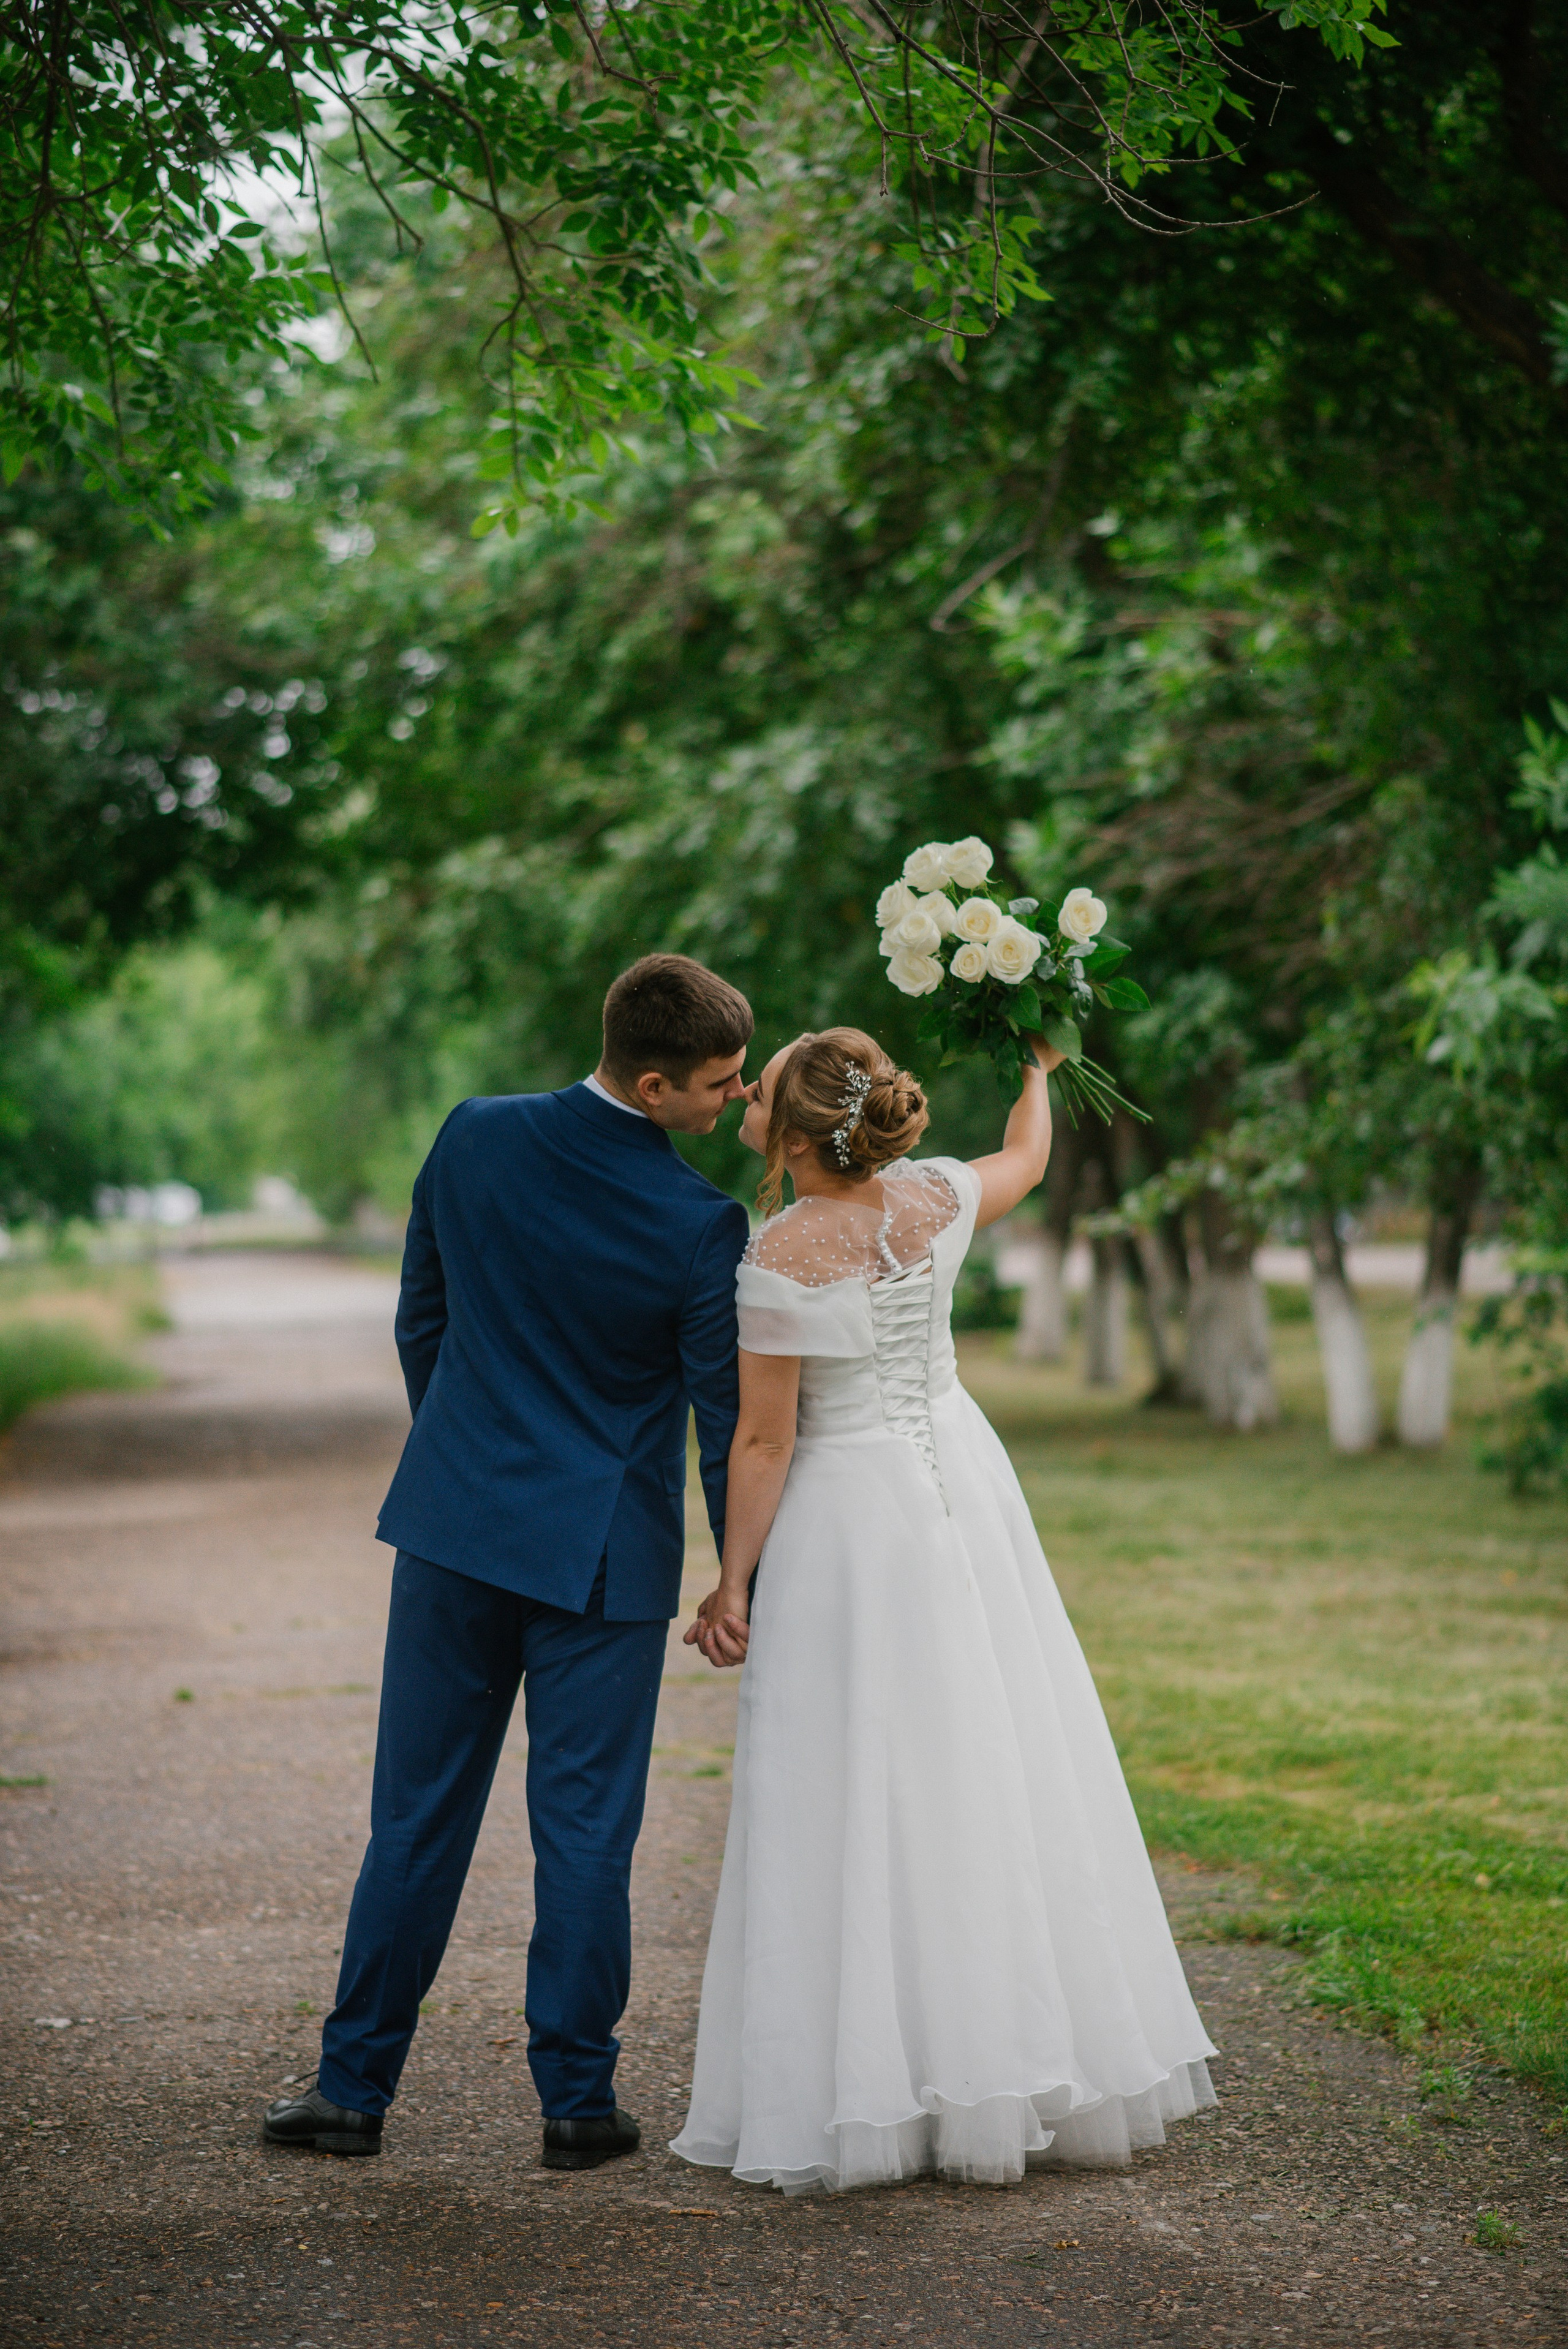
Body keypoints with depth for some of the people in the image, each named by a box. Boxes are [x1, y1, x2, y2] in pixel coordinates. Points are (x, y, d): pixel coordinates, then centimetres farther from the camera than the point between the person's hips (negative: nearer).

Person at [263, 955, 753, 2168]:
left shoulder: (473, 1139, -4)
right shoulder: (699, 1227, -16)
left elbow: (421, 1325, 7)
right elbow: (729, 1417, -8)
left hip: (456, 1521, 3)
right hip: (603, 1553, -3)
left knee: (419, 1811, 11)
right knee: (585, 1829, 6)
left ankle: (355, 2084, 16)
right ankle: (579, 2099, 13)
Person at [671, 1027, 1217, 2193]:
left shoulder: (781, 1261, -20)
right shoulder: (936, 1198, -4)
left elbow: (765, 1444, -15)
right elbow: (1028, 1159, 19)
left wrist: (732, 1585, -5)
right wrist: (1040, 1067, 37)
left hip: (849, 1516, -6)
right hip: (961, 1486, 6)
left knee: (858, 1795, -1)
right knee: (995, 1766, 12)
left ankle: (872, 2094, 1)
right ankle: (1031, 2063, 21)